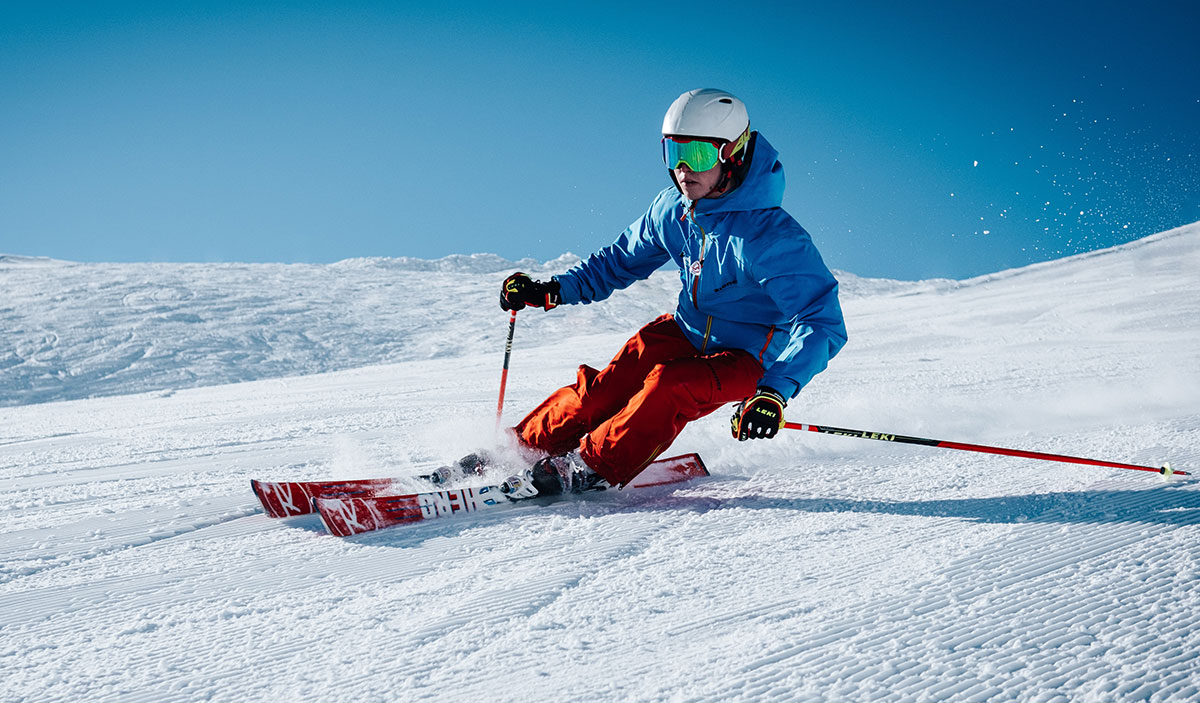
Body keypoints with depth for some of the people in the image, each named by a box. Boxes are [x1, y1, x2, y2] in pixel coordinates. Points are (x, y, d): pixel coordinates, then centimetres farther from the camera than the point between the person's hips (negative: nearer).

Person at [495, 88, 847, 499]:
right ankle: (522, 447, -3)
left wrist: (776, 391, -47)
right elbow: (622, 259, 11)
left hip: (747, 358, -5)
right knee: (606, 390, -15)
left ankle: (588, 468, -21)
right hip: (687, 332, 6)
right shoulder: (673, 209, -8)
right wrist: (554, 290, 0)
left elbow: (821, 323, -33)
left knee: (669, 387, -32)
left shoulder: (770, 236, -29)